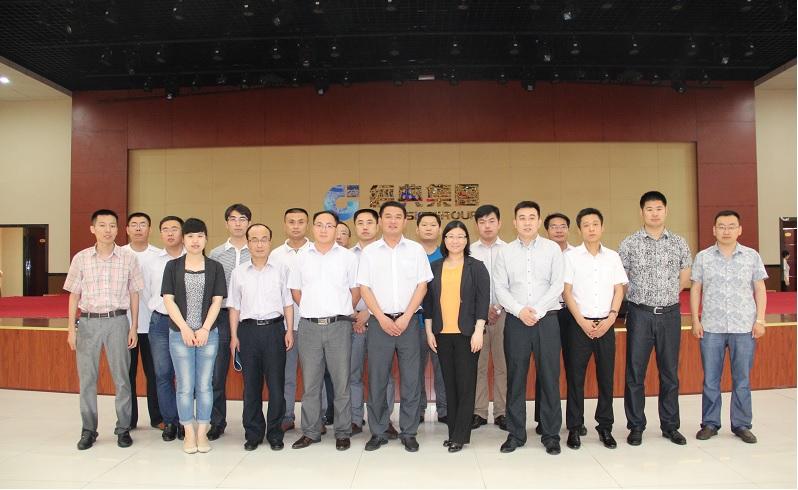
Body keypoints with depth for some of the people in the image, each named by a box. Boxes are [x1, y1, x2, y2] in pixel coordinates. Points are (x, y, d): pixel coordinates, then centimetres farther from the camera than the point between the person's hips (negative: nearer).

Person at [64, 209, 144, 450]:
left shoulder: (128, 259, 1)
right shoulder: (81, 258, 3)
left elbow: (134, 294, 5)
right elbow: (74, 295, 7)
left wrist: (134, 327, 2)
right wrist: (71, 328, 2)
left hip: (117, 320, -1)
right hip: (88, 321, 1)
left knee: (121, 377, 3)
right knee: (86, 377, 6)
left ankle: (123, 428, 15)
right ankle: (88, 430, 19)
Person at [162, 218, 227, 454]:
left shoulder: (215, 267, 4)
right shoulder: (173, 266, 4)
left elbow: (217, 301, 0)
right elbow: (168, 300, -2)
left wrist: (204, 330, -10)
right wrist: (185, 328, -10)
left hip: (208, 334, 0)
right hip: (179, 334, 0)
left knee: (204, 385, 6)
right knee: (185, 386, 4)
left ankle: (202, 432, 17)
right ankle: (189, 433, 17)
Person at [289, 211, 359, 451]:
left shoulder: (348, 257, 3)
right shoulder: (302, 258, 9)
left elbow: (355, 290, 6)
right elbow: (295, 290, 15)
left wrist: (342, 312, 8)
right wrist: (313, 310, 12)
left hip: (339, 325, -2)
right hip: (309, 326, 2)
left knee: (341, 381, 4)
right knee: (310, 382, 9)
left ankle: (343, 433, 16)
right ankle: (310, 432, 22)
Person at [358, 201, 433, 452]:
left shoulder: (416, 250, 5)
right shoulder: (369, 252, 5)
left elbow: (422, 285, 1)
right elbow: (364, 288, 2)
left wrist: (405, 318, -8)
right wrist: (382, 319, -8)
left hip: (408, 321, 0)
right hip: (379, 321, 0)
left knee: (410, 378, 4)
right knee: (377, 378, 5)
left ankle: (408, 432, 16)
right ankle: (377, 432, 17)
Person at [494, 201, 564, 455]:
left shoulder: (552, 249, 4)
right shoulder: (505, 252, 7)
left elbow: (557, 285, -1)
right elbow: (500, 288, 3)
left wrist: (537, 311, -10)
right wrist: (520, 310, -10)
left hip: (546, 319, -1)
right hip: (515, 320, 1)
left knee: (549, 377, 2)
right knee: (516, 378, 5)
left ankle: (550, 434, 14)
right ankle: (516, 434, 15)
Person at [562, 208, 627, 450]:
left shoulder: (612, 256, 7)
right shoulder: (571, 256, 0)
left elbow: (619, 290, 7)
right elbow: (566, 291, -3)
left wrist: (611, 317, -6)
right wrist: (582, 321, -9)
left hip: (606, 324, 2)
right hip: (579, 323, -2)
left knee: (606, 376, 7)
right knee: (575, 377, 1)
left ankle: (605, 427, 21)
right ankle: (574, 428, 11)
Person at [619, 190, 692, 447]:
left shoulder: (679, 243, 6)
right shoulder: (629, 243, -2)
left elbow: (684, 277, 15)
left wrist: (666, 295, 12)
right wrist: (640, 297, 4)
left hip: (670, 313, 2)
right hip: (640, 314, -2)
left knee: (670, 372, 10)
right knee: (635, 372, 2)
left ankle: (670, 425, 23)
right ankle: (636, 426, 14)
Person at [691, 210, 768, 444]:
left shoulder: (752, 256, 3)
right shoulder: (702, 257, 3)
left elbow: (760, 289, 5)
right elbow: (696, 290, 5)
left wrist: (760, 320, -1)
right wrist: (695, 320, 0)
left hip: (744, 328, 0)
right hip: (711, 328, 0)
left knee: (742, 379, 8)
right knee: (710, 379, 7)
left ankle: (741, 425, 21)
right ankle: (710, 423, 18)